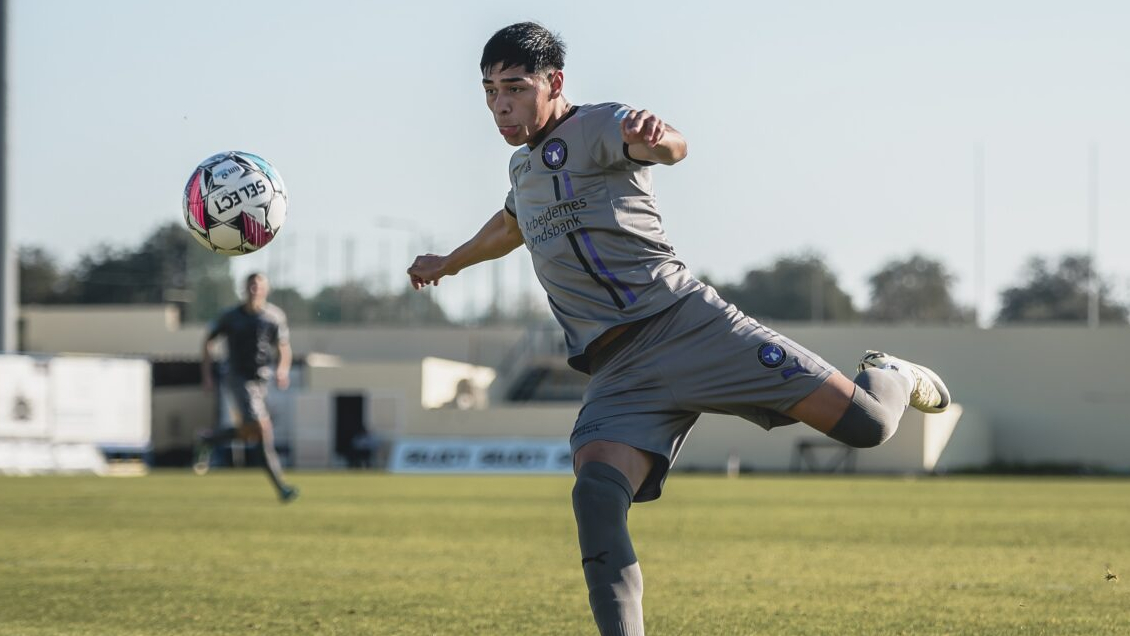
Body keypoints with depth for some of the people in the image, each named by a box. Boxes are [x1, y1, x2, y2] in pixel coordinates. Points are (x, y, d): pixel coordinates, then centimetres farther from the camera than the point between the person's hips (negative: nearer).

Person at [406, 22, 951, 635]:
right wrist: (448, 262, 63)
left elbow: (672, 148, -28)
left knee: (865, 424, -12)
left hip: (688, 323, -6)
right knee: (596, 498, -24)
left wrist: (657, 138, -53)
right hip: (618, 373, 6)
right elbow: (509, 226, 46)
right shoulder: (522, 166, 20)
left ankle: (890, 378, 24)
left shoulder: (597, 126, -3)